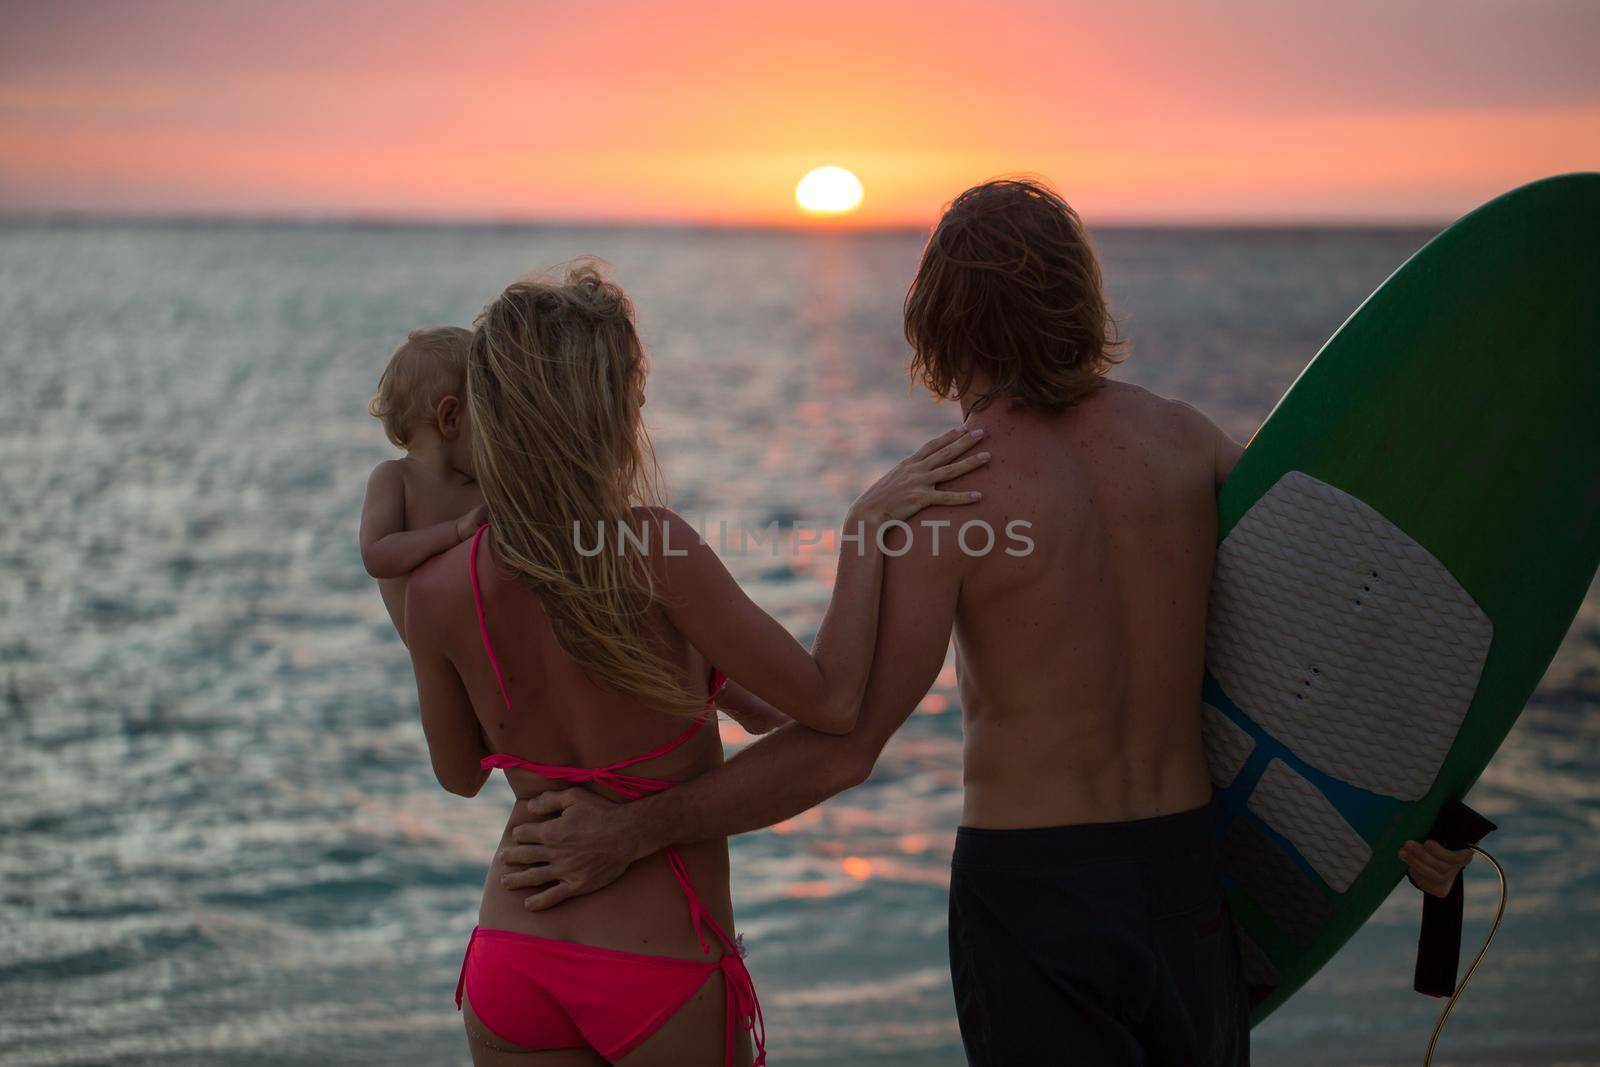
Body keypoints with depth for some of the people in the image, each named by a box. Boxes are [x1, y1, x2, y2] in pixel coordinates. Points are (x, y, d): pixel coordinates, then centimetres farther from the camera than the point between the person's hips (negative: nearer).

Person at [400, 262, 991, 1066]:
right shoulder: (654, 551, -21)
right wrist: (871, 523, -8)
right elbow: (831, 704, -15)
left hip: (509, 961, 4)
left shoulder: (436, 590, -8)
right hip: (661, 972, -3)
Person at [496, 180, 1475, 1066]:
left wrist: (634, 833, -12)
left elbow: (840, 748, -20)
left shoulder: (942, 497, -17)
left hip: (1028, 886, -4)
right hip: (1185, 865, 5)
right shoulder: (1186, 438, -2)